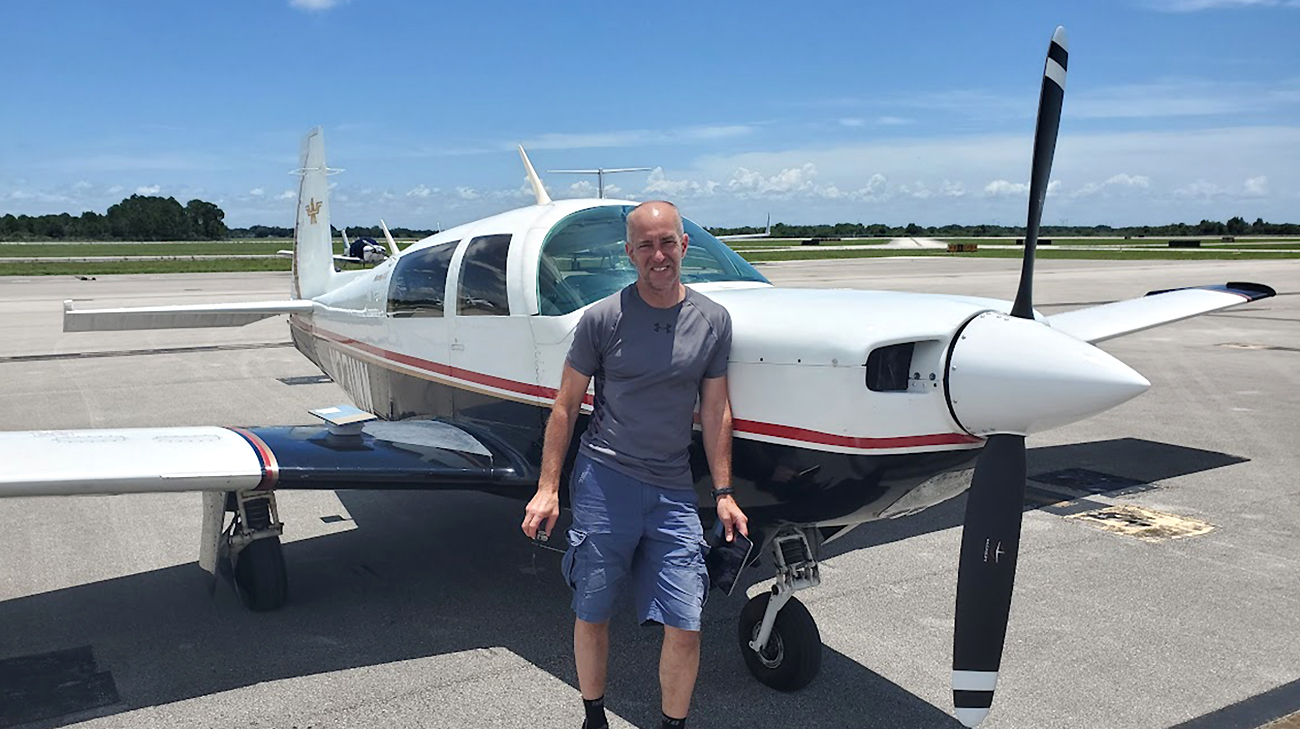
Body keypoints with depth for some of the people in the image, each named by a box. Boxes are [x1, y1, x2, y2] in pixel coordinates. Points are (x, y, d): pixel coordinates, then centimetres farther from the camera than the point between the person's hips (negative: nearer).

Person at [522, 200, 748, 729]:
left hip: (673, 489, 2)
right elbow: (566, 405, 1)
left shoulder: (713, 321, 3)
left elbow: (714, 412, 9)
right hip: (602, 479, -1)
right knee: (591, 616, 10)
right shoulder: (603, 318, -4)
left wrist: (723, 494, 7)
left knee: (685, 627, 0)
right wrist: (547, 489, -2)